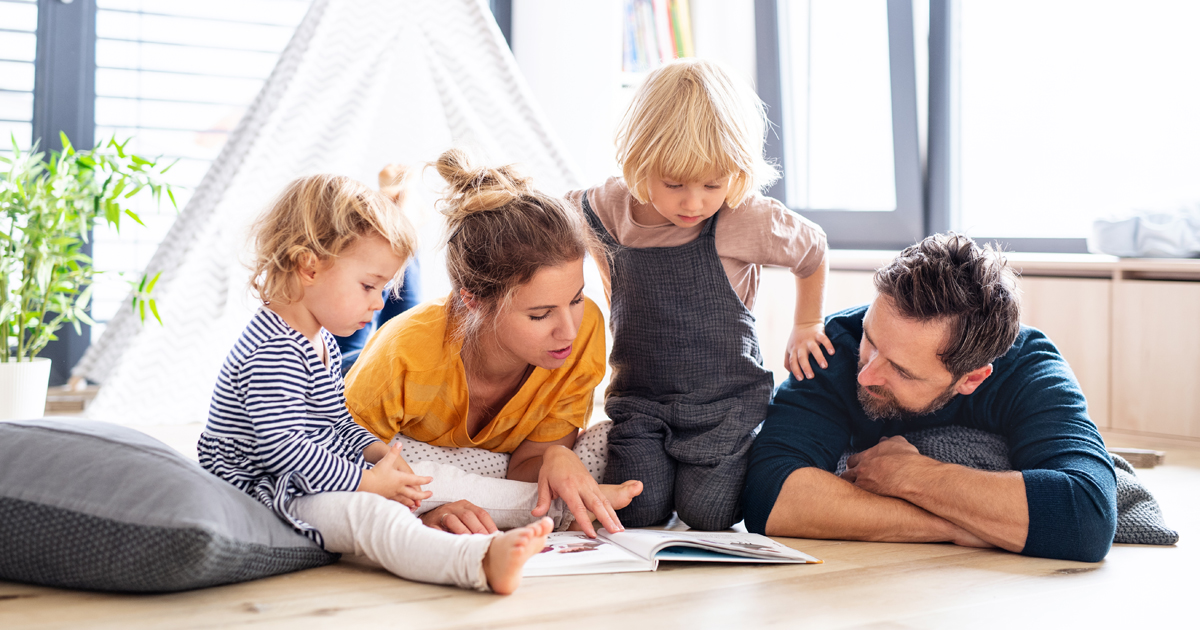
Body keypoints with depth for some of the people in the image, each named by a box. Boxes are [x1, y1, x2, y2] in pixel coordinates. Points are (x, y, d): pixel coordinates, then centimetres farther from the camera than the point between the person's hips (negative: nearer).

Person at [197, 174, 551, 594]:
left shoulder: (321, 339, 15)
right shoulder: (273, 353, -21)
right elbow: (281, 448, -27)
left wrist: (374, 450, 5)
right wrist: (365, 480, -20)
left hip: (319, 481, 13)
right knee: (365, 512, -33)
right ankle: (482, 562, -54)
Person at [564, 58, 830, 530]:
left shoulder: (748, 221, -15)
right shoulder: (609, 209, -8)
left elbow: (812, 249, 6)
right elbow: (569, 210, 19)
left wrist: (805, 326, 15)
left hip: (725, 398, -2)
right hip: (639, 396, 2)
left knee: (706, 514, -13)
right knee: (637, 509, -14)